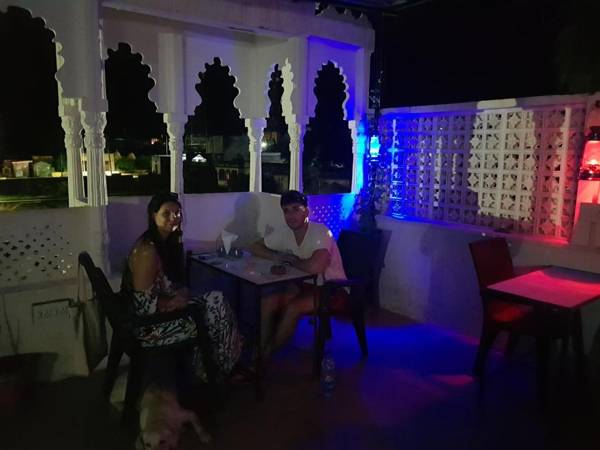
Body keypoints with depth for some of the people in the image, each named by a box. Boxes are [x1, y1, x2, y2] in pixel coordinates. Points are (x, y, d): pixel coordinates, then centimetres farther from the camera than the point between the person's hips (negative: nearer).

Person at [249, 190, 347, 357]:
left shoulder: (321, 232, -26)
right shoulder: (283, 233, -6)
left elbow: (315, 267, -42)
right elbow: (255, 247, 6)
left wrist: (292, 261, -21)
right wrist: (275, 256, -14)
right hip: (306, 284, 6)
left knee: (293, 308, -27)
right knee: (268, 302, -15)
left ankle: (267, 354, -5)